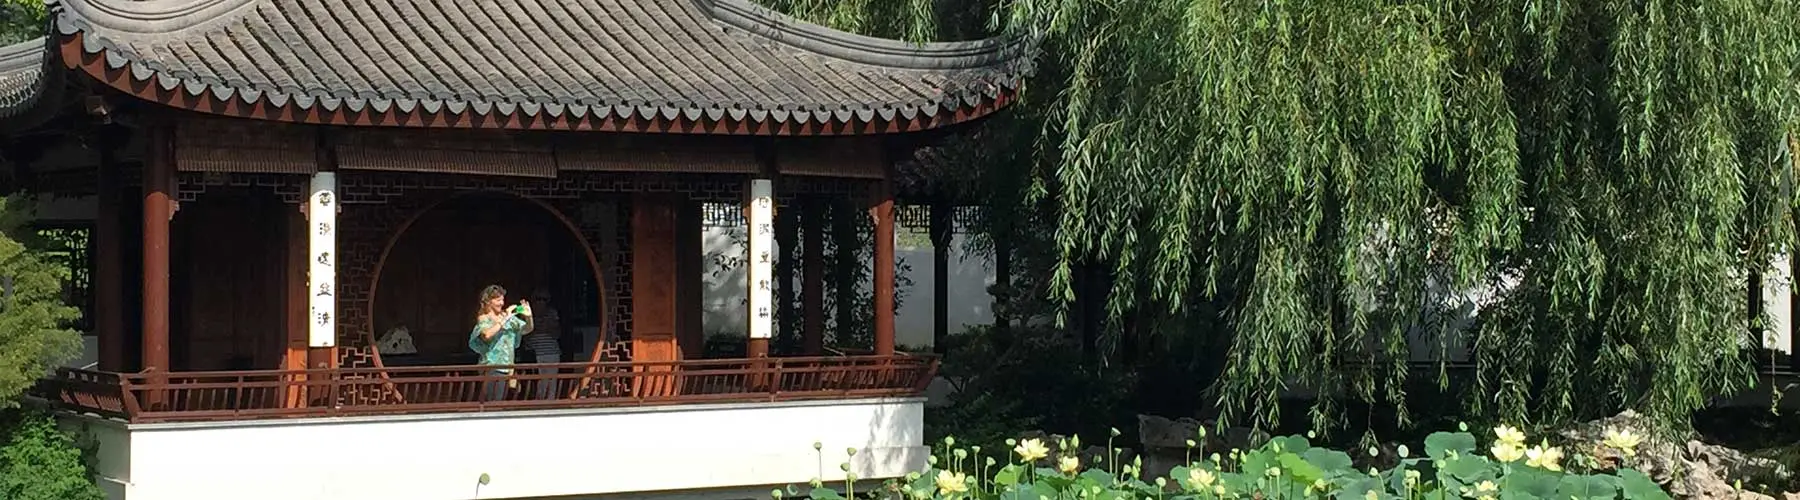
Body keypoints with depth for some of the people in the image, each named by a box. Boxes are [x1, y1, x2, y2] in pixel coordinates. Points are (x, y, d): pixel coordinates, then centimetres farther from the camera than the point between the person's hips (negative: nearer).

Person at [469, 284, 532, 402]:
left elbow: (527, 329, 10)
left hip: (507, 367, 6)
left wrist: (528, 317, -10)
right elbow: (487, 335, -25)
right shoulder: (484, 319, -4)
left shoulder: (507, 316, 12)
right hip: (491, 367, -6)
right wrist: (504, 320, -22)